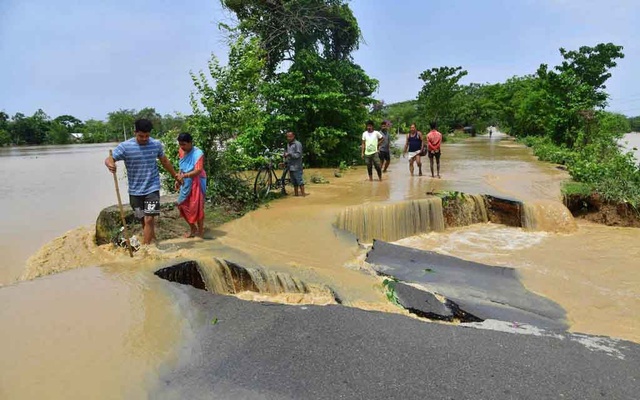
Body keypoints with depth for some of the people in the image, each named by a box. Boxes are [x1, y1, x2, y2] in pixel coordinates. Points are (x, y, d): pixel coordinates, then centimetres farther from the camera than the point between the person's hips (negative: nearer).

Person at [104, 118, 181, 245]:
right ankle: (152, 240, 33)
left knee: (149, 219, -10)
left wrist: (175, 175, 24)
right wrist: (110, 164, -39)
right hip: (135, 190, 1)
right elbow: (109, 159, -15)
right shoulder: (125, 146, -9)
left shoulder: (156, 144, -2)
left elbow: (164, 161, 14)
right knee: (143, 219, 13)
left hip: (152, 188, -1)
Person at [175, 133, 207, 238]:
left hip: (196, 183, -7)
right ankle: (193, 228, 28)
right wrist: (178, 179, 9)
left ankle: (200, 231, 16)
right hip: (186, 183, 7)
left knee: (197, 207, -1)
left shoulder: (198, 153, -20)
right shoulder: (181, 151, 3)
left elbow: (198, 171, -28)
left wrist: (184, 175, -39)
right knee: (183, 205, 10)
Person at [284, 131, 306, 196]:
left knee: (299, 180, -6)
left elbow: (298, 155, -16)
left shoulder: (297, 144, -9)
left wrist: (289, 154, -20)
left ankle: (303, 194, -2)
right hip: (290, 166, 8)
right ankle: (296, 193, 20)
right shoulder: (288, 144, 17)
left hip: (296, 166, -8)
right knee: (294, 182, 13)